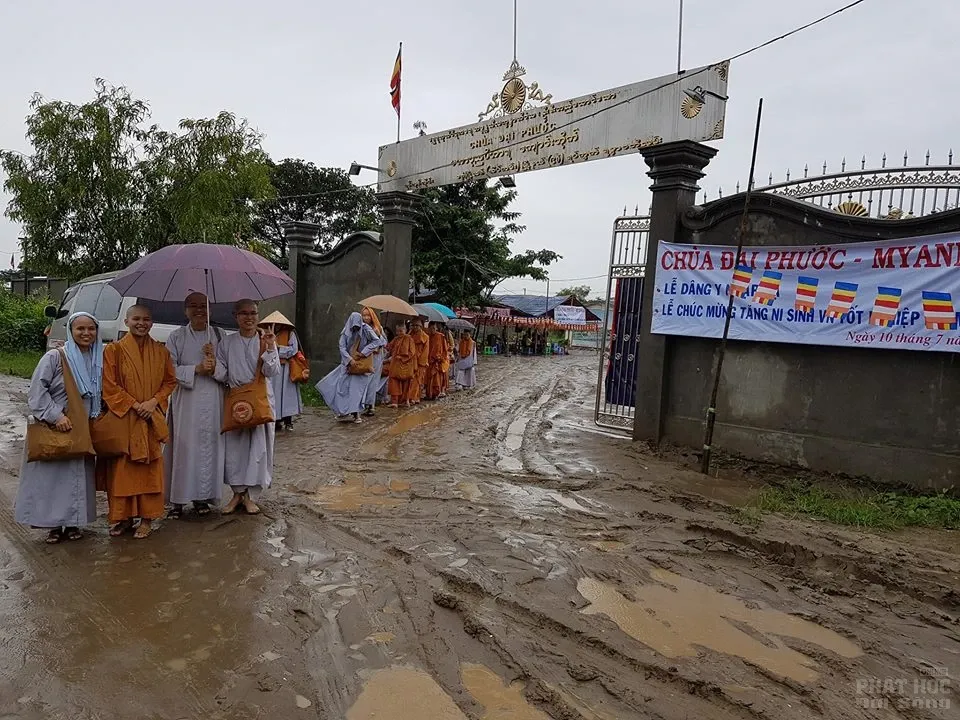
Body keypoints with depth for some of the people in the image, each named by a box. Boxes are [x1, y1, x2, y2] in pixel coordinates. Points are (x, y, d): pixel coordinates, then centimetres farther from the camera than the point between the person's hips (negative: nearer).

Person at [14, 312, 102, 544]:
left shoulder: (99, 360, 6)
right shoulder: (55, 357, -9)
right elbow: (37, 391, -12)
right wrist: (56, 416, -19)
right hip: (53, 430, -4)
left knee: (78, 477, 9)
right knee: (52, 476, 1)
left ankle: (73, 523, 21)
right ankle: (55, 525, 13)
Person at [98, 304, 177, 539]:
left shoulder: (160, 350, 6)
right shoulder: (114, 350, -1)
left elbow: (170, 381, 9)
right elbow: (109, 385, -5)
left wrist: (153, 401, -7)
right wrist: (134, 405, -12)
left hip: (152, 419, 2)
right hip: (122, 418, -2)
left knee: (150, 468, 4)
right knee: (122, 467, 2)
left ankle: (147, 518, 14)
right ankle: (123, 517, 15)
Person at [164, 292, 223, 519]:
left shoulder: (219, 335, 9)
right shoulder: (176, 337, 4)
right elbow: (171, 370, -5)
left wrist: (214, 361, -13)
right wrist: (197, 369, -16)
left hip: (212, 401, 2)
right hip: (185, 400, -2)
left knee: (208, 444, 4)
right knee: (183, 445, -2)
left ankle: (203, 496, 16)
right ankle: (177, 499, 8)